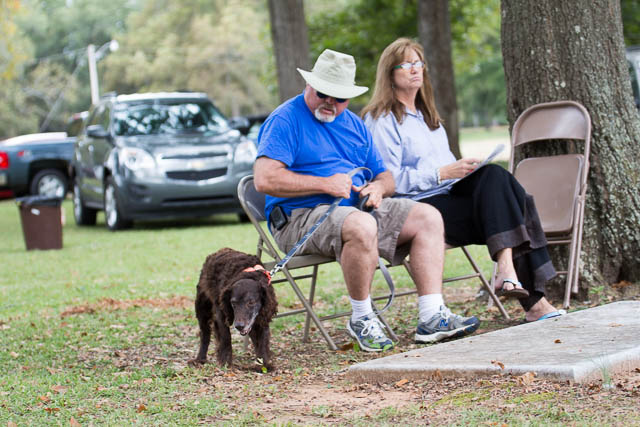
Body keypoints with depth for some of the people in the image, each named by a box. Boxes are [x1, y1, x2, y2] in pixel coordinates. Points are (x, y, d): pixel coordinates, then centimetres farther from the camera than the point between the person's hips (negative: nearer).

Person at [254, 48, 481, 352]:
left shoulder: (354, 124, 19)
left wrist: (378, 187, -3)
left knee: (428, 217, -7)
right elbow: (264, 179, -19)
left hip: (357, 207, 8)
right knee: (362, 226, -38)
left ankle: (431, 317, -14)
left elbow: (385, 176, 23)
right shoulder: (285, 121, -6)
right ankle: (361, 319, -20)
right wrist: (325, 184, -17)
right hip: (301, 217, -8)